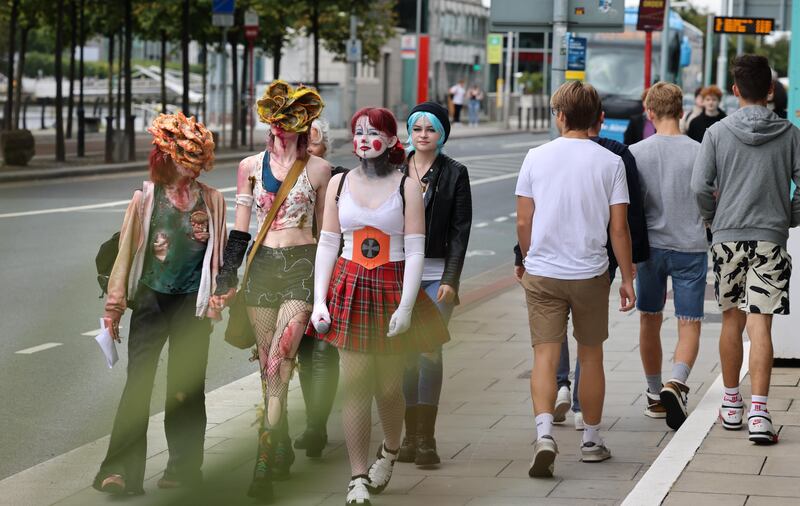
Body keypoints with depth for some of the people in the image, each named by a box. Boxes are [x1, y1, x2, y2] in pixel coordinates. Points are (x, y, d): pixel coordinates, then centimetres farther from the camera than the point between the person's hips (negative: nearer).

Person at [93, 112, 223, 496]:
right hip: (151, 298, -1)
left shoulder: (212, 201, 4)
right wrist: (114, 307, 4)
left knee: (186, 385, 6)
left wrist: (216, 302, 4)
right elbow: (126, 252, 4)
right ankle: (122, 470, -11)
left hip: (192, 302, 1)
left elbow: (217, 255, 8)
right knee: (138, 381, -9)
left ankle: (184, 465, 16)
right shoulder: (146, 198, 0)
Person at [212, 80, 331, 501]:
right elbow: (240, 229, 11)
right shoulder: (251, 166, 8)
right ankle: (282, 450, 21)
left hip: (302, 265, -3)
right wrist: (226, 278, 6)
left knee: (280, 360, -16)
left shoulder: (318, 169, 4)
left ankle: (265, 462, -19)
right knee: (267, 363, 6)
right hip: (261, 264, 3)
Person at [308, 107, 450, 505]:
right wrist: (319, 301, -2)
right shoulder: (340, 183, 6)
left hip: (392, 288, -2)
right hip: (349, 288, 2)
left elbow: (415, 251, -5)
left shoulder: (407, 186, -2)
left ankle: (390, 450, 34)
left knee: (388, 386, 3)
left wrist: (406, 306, -13)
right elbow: (327, 244, 7)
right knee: (354, 386, -5)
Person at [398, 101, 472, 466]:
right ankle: (410, 436, 9)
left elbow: (461, 230, -2)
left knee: (430, 351, -11)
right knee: (406, 354, 3)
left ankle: (426, 439, -10)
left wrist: (451, 279, -9)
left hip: (437, 274, -3)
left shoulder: (455, 174, 1)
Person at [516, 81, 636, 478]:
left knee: (545, 355, -2)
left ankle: (544, 434, -22)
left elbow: (523, 222, 2)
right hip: (591, 274, 0)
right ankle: (591, 440, 23)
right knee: (590, 356, 14)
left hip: (542, 273, 0)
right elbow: (618, 228, -5)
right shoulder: (610, 162, -4)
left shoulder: (537, 158, -1)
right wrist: (627, 278, 4)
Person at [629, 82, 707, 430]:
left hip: (650, 245, 1)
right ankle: (676, 383, -23)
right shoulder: (699, 153, -6)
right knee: (689, 325, 1)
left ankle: (654, 394, 26)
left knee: (650, 320, 16)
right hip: (691, 248, -1)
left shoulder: (637, 153, -4)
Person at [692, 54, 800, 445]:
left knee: (732, 320, 15)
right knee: (760, 325, -4)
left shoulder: (718, 132, -1)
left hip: (727, 237, 1)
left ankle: (731, 405, 25)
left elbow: (700, 186, -8)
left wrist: (712, 218, 10)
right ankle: (758, 413, -14)